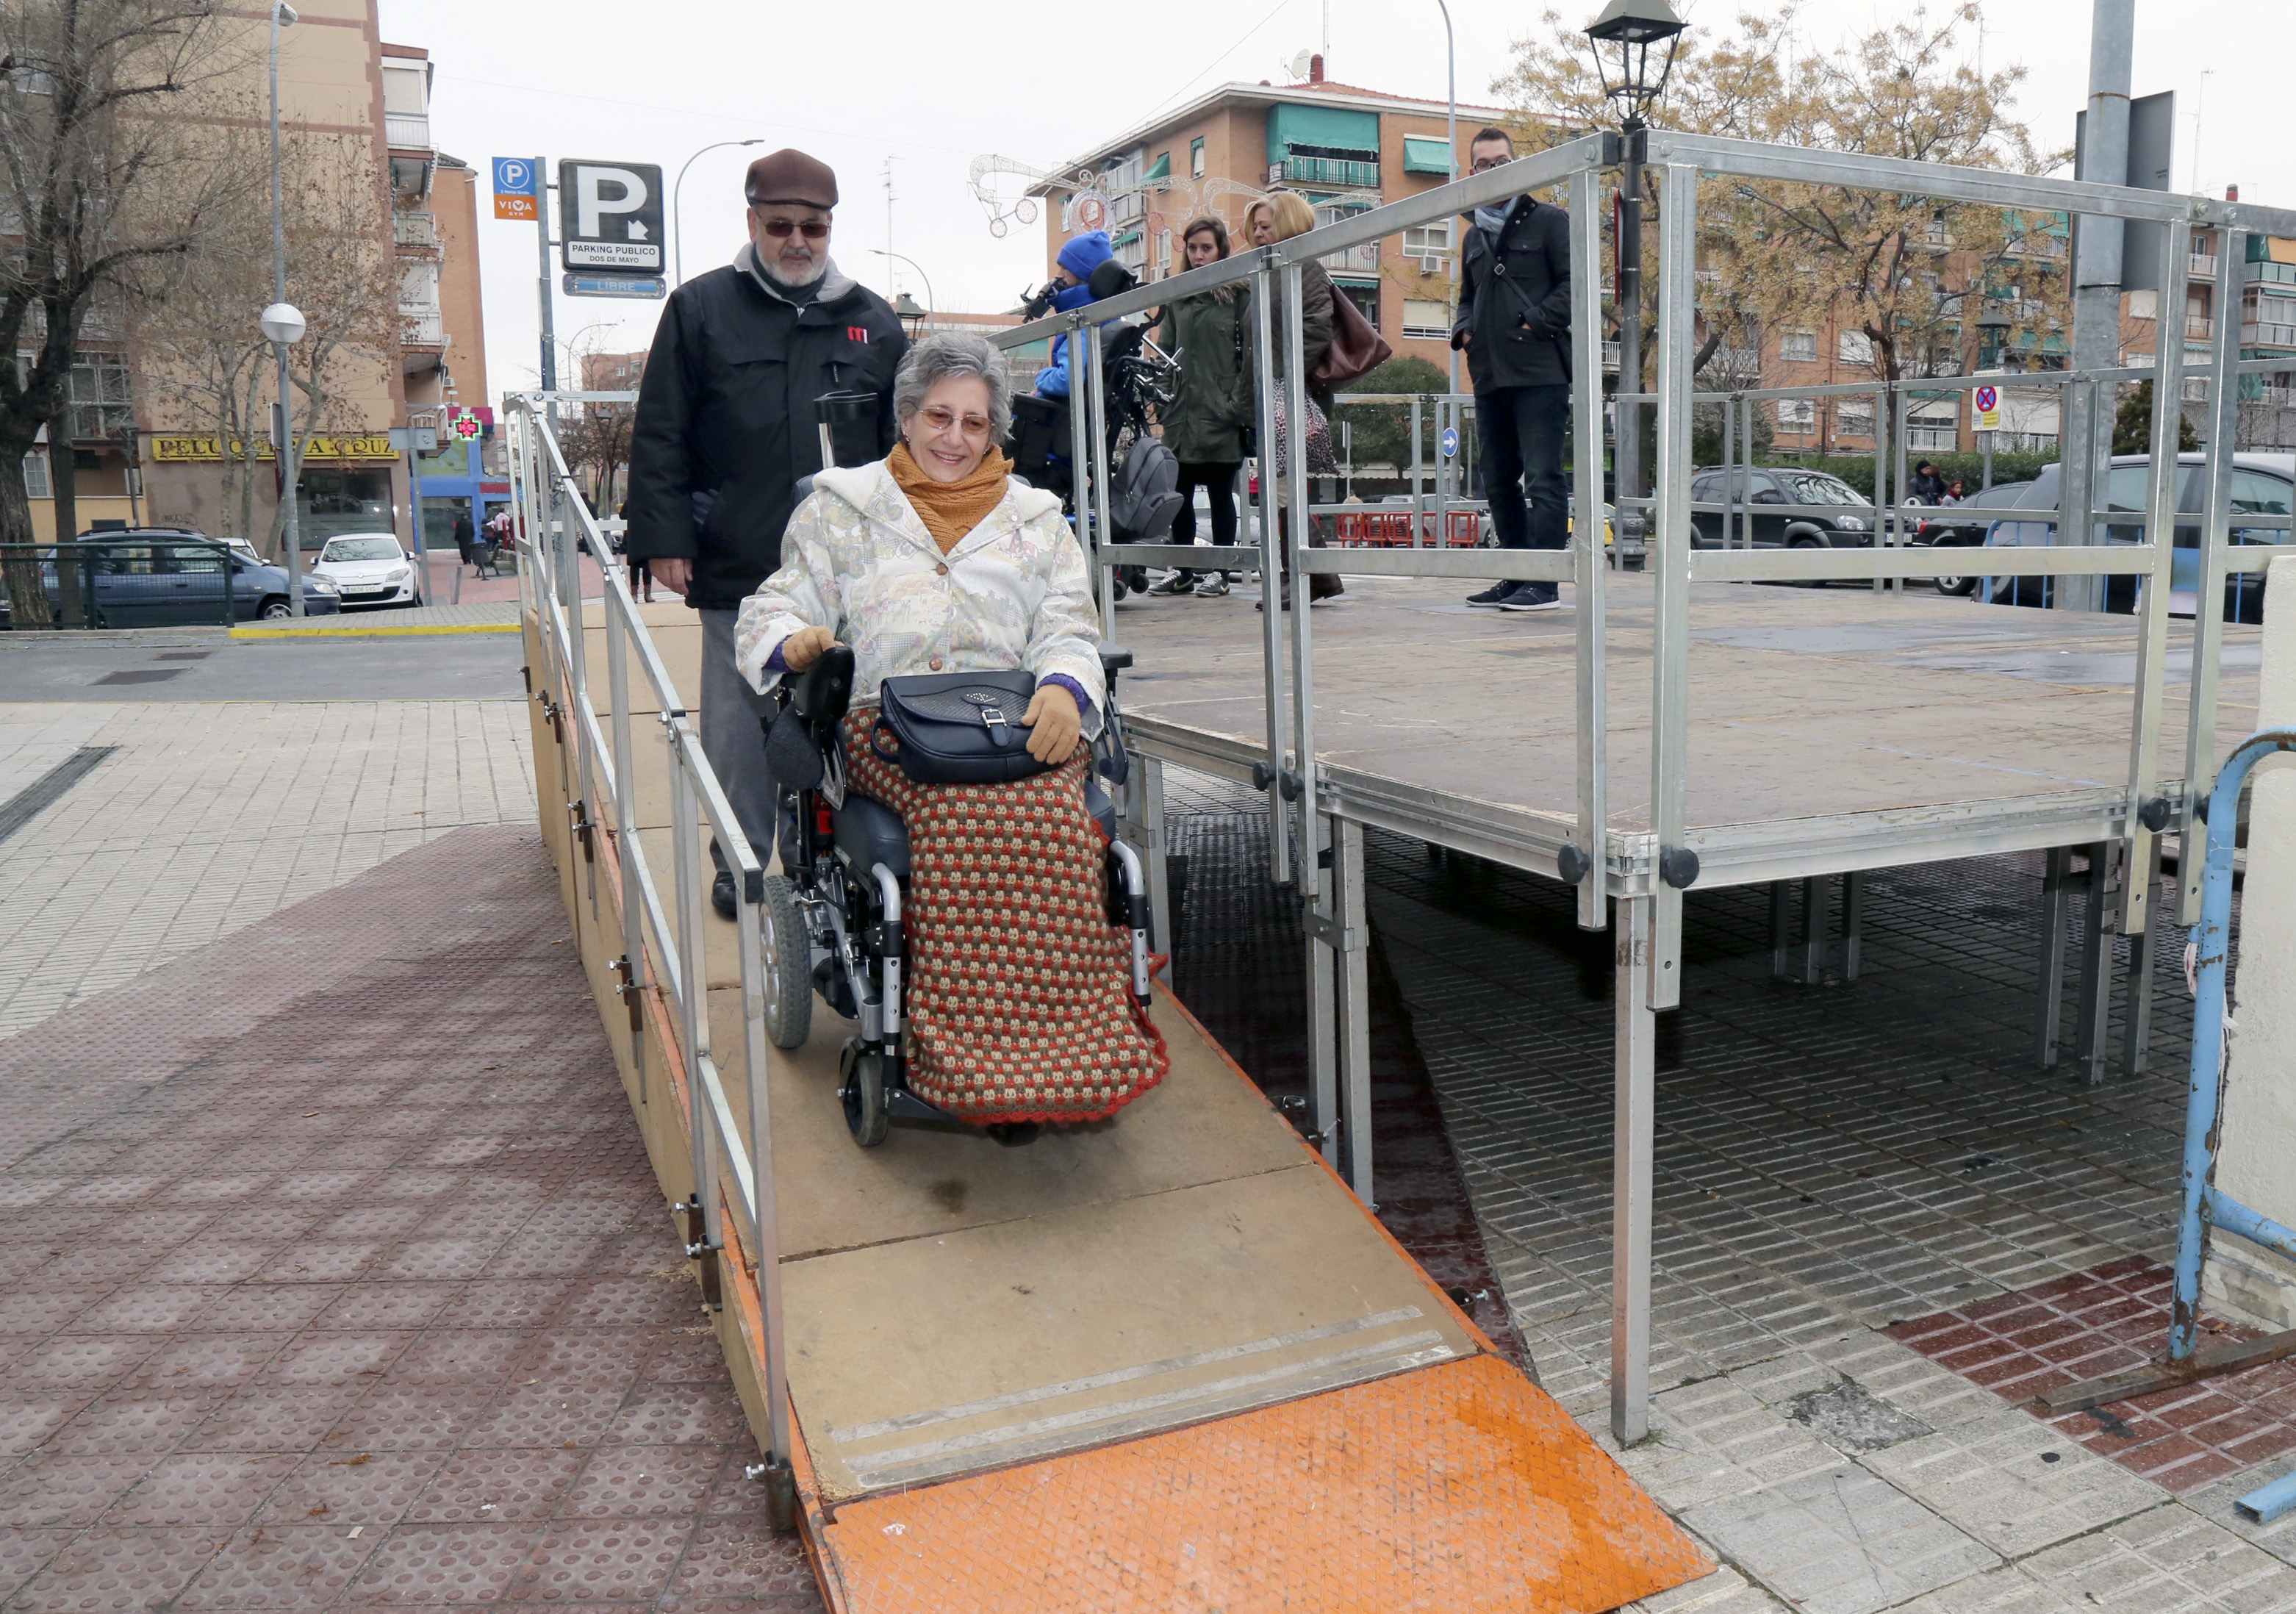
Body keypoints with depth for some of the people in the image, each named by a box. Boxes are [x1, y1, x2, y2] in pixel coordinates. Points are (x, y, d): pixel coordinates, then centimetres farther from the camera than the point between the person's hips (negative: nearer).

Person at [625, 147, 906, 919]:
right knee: (739, 721, 5)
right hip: (736, 566, -1)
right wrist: (664, 538, -4)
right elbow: (660, 436, 3)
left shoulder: (873, 321, 13)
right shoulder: (702, 308, 6)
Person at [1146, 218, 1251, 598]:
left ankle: (1220, 572, 10)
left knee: (1221, 495, 3)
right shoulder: (1176, 298, 14)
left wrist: (1239, 404, -13)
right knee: (1180, 495, 6)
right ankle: (1183, 571, 15)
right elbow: (1164, 351, 15)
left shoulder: (1239, 296, 1)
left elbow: (1249, 354, -5)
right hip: (1182, 414, 4)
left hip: (1221, 414, -4)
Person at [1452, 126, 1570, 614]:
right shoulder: (1473, 236, 21)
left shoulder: (1549, 221, 3)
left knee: (1542, 477, -10)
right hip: (1489, 376, 7)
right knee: (1499, 482, 9)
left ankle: (1544, 583, -11)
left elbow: (1575, 282, -4)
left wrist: (1537, 322, -14)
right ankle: (1515, 578, 17)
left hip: (1541, 372, -7)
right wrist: (1463, 329, 12)